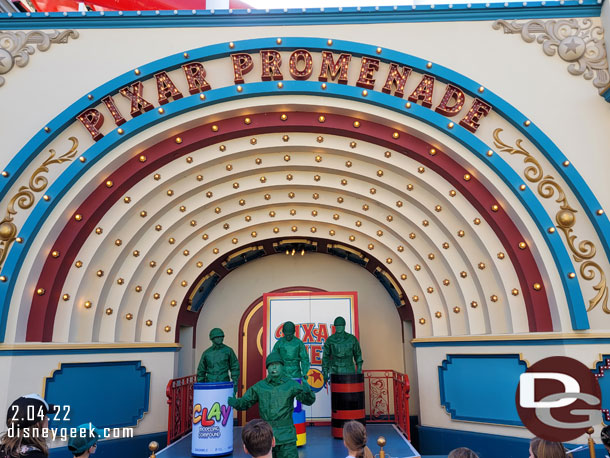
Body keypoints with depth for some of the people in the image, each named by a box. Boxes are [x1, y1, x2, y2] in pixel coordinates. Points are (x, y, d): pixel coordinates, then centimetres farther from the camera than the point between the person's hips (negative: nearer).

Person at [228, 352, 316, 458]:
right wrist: (235, 402, -15)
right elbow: (245, 402, 7)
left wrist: (307, 391, -33)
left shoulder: (291, 385, -5)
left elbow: (309, 400, -11)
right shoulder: (259, 386, 1)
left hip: (286, 436, -2)